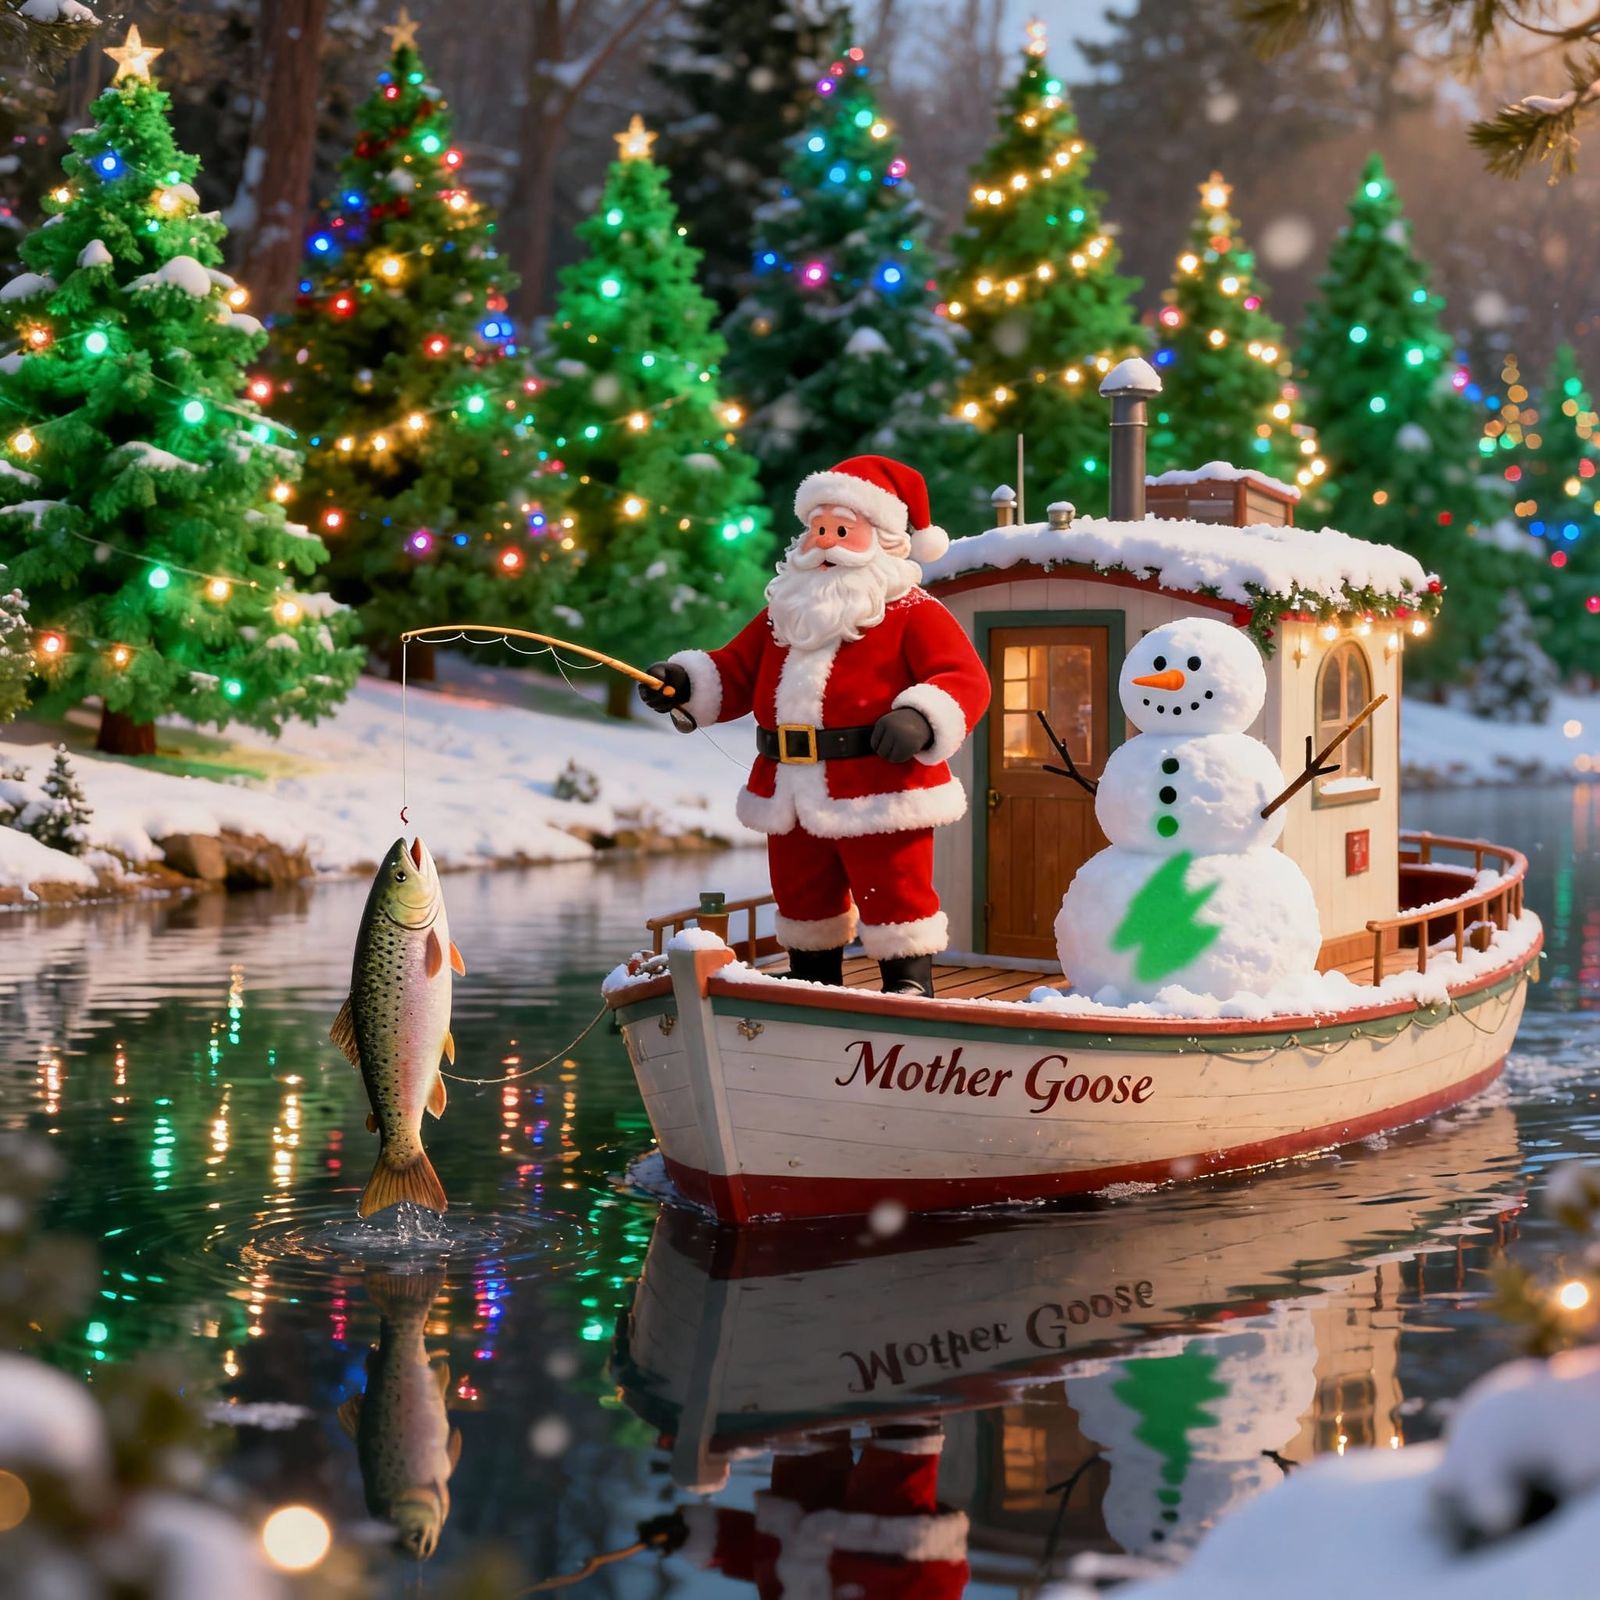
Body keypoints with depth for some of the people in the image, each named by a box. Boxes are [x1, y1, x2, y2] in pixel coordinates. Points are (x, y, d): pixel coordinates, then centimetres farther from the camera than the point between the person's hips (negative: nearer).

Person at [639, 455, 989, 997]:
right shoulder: (783, 615, 16)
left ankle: (910, 984, 7)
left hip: (879, 794, -7)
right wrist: (684, 680, 1)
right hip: (792, 796, 7)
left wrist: (922, 720, -33)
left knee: (894, 896, -3)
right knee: (803, 897, 18)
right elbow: (733, 672, 20)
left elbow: (964, 679, -15)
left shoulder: (913, 613, -5)